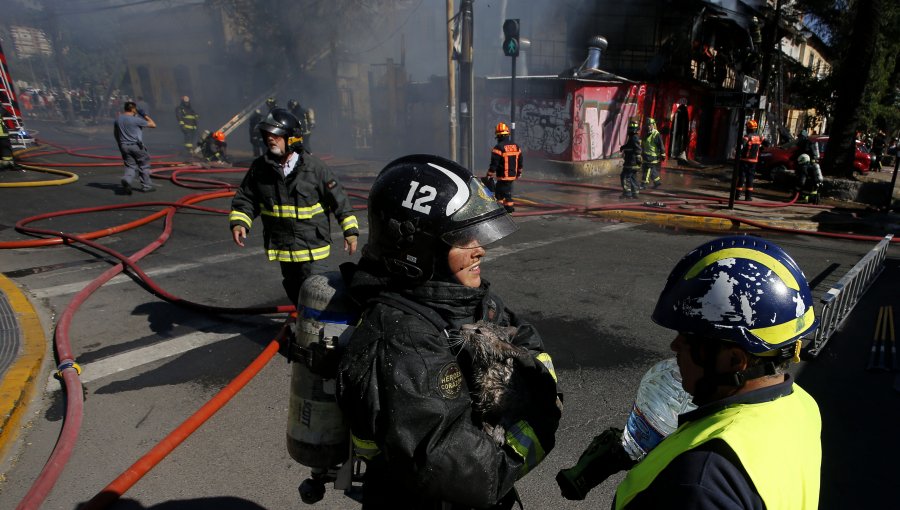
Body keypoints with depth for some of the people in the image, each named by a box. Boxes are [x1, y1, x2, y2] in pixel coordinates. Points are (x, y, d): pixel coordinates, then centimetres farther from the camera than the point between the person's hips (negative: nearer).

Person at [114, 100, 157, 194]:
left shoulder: (118, 119, 8)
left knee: (130, 166, 7)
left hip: (124, 146, 5)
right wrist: (146, 116, 8)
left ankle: (127, 180, -23)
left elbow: (116, 133, 17)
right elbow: (153, 125, -6)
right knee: (144, 165, 10)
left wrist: (120, 144, 28)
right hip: (136, 146, -5)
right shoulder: (136, 119, -11)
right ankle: (146, 186, 16)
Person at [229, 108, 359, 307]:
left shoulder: (314, 167, -11)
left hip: (312, 244, -4)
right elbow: (245, 197, 8)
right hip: (281, 244, 5)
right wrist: (238, 222, -9)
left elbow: (338, 198, -7)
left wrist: (351, 230, -10)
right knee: (293, 289, 20)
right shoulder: (259, 167, -1)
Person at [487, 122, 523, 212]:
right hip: (512, 175, 8)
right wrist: (519, 173, 26)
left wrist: (489, 176, -10)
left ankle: (509, 208, 2)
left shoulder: (498, 147, -16)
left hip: (503, 177, -8)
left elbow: (494, 164, -17)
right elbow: (520, 162, 15)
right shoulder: (516, 146, 8)